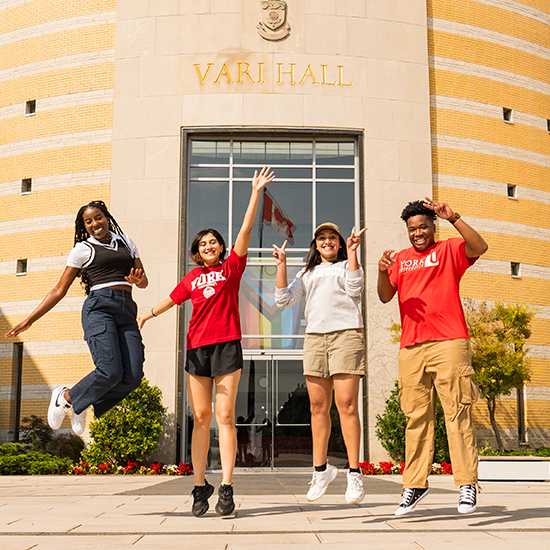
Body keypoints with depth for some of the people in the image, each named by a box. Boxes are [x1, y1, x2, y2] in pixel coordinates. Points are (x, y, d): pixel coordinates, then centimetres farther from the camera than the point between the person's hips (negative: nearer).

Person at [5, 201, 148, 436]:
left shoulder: (125, 241, 23)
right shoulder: (83, 249, 11)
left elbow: (144, 281, 23)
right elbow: (59, 290, 11)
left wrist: (137, 280, -3)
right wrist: (30, 319, 6)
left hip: (127, 312, 5)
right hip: (99, 308, -4)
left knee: (133, 377, -12)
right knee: (110, 371, -23)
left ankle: (81, 403, 13)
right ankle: (65, 397, 7)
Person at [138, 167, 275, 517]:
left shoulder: (232, 268, 7)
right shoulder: (192, 278, 15)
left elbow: (246, 229, 0)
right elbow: (172, 299, 32)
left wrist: (257, 192, -5)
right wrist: (146, 315, 39)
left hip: (227, 345, -3)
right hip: (197, 347, 3)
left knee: (225, 416, -7)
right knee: (201, 417, 3)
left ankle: (226, 489, -8)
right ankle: (200, 486, 9)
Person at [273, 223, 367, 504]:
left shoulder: (348, 265, 17)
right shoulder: (308, 274, 26)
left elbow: (354, 288, -5)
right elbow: (283, 299, 14)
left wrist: (352, 251, -6)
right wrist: (281, 265, 7)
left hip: (346, 334, -4)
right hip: (314, 336, 4)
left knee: (346, 405, -11)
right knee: (318, 407, 2)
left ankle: (354, 473, -9)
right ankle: (321, 469, 13)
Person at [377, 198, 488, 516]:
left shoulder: (449, 251, 10)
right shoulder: (401, 259, 21)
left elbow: (480, 247, -10)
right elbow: (385, 296, 12)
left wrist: (454, 218, -18)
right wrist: (383, 272, -7)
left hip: (449, 343, -4)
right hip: (411, 348, 4)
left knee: (457, 412, -7)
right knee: (416, 418, 4)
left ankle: (468, 485, -5)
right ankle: (415, 485, 9)